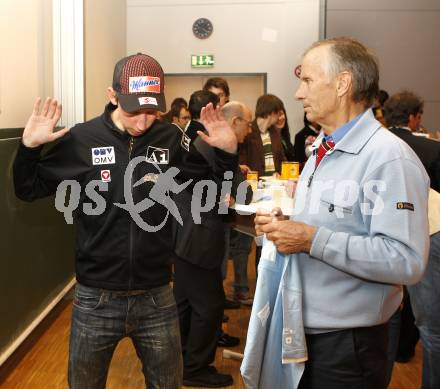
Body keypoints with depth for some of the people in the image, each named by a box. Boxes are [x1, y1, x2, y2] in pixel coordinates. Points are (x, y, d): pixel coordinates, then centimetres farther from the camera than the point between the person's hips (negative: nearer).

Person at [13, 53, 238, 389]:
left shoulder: (172, 140, -3)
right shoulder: (81, 139, -8)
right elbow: (29, 190, 3)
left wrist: (228, 152, -9)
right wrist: (29, 147, -14)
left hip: (156, 297, 1)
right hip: (95, 298, -1)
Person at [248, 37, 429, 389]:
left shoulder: (390, 158, -18)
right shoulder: (321, 152, 12)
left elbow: (406, 261, -27)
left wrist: (312, 240, -26)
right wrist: (282, 226, 1)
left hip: (347, 345, -8)